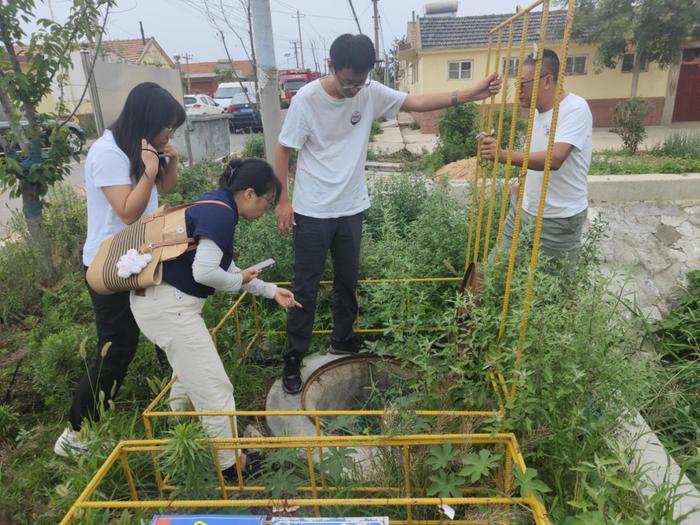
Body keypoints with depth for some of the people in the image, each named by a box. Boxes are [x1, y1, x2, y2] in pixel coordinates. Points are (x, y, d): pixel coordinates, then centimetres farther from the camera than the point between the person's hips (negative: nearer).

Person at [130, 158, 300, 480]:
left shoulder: (215, 207, 13)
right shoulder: (221, 214, -18)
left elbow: (225, 268, 19)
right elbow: (204, 272, -27)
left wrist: (272, 291, 18)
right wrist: (240, 281, -7)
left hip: (155, 299, 11)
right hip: (168, 305, -11)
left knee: (189, 376, 29)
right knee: (214, 389, -1)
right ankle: (232, 466, 15)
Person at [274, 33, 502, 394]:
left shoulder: (371, 93, -2)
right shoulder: (306, 99, -13)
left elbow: (417, 102, 0)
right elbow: (283, 151, -7)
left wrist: (470, 94, -8)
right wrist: (282, 201, -11)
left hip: (351, 208, 5)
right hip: (312, 212, -4)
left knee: (348, 280, 16)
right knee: (306, 285, 3)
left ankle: (342, 339, 36)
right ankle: (294, 356, 18)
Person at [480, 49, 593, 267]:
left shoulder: (575, 108, -18)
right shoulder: (538, 110, 8)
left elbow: (554, 158, -33)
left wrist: (504, 155, -43)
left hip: (559, 219, -8)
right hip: (524, 208, 8)